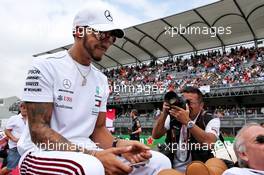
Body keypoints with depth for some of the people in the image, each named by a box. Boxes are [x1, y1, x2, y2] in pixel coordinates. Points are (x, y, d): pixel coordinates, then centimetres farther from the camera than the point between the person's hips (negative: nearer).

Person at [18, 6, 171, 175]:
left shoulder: (101, 79, 10)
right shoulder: (46, 66, -8)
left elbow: (98, 129, 12)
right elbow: (38, 130, -15)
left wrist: (119, 145, -11)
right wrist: (93, 156, -26)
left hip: (87, 152, 6)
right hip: (43, 153, -6)